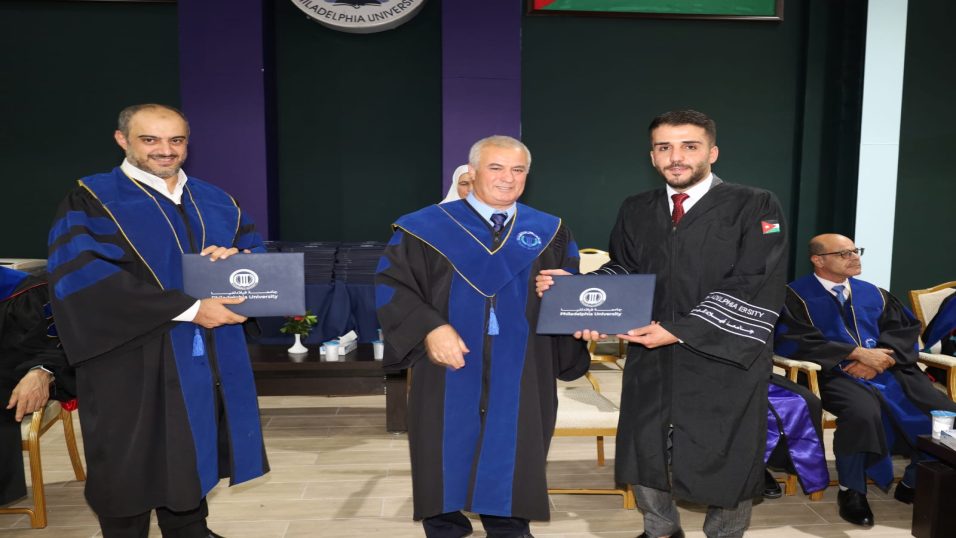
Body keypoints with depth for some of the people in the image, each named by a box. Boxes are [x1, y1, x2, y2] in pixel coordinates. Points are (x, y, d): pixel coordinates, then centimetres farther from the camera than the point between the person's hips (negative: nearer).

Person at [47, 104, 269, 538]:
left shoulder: (216, 202, 12)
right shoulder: (90, 201, -4)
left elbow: (260, 253, 13)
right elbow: (79, 278, -18)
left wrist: (237, 259, -13)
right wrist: (189, 308, -21)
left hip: (208, 362, 5)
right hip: (133, 365, -4)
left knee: (191, 462, 14)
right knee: (133, 470, 7)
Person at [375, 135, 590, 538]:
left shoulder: (550, 234, 8)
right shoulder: (426, 228, -1)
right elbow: (391, 285, -4)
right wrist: (429, 327, -18)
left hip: (521, 377, 2)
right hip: (451, 373, -1)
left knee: (512, 460, 12)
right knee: (448, 458, 10)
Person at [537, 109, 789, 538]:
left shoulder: (755, 207, -6)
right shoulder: (636, 211, 10)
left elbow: (756, 289, -14)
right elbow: (621, 271, 8)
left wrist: (681, 331, -20)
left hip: (723, 363, -4)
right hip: (649, 360, 4)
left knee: (725, 462, 10)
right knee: (645, 454, 14)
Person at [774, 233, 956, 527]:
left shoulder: (873, 293, 20)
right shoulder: (797, 294, 0)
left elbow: (905, 328, 12)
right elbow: (795, 340, -13)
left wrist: (881, 358, -10)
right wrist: (858, 353, -13)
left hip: (890, 370, 6)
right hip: (836, 373, -6)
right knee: (862, 412, -37)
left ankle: (914, 483, 8)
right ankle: (851, 490, -13)